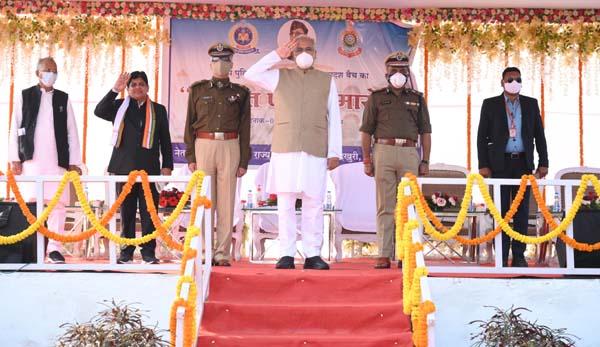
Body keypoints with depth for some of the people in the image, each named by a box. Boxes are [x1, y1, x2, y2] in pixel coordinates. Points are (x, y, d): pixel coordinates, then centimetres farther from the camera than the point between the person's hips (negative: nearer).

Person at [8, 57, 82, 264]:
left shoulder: (63, 99, 13)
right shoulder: (24, 96, 10)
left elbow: (72, 132, 10)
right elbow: (15, 129, 7)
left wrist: (74, 162, 3)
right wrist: (14, 158, -1)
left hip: (57, 160, 1)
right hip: (31, 159, -1)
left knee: (58, 203, -5)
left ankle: (54, 248, -2)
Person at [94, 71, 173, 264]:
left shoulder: (158, 110, 13)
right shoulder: (120, 107, 11)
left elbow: (165, 140, 12)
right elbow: (99, 111, -7)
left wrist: (167, 165, 4)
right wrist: (115, 90, -11)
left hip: (149, 168, 0)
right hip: (124, 167, 0)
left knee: (149, 212, -2)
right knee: (126, 212, 4)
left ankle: (148, 252, 3)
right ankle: (126, 252, 11)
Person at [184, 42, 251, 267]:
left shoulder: (240, 93, 11)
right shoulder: (197, 90, 10)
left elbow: (244, 129, 9)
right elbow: (190, 124, 8)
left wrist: (244, 161, 3)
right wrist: (190, 156, 0)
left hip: (230, 147, 0)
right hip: (203, 145, 0)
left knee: (226, 202, -1)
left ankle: (222, 254, 3)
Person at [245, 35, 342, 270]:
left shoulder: (327, 81, 15)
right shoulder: (280, 76, 16)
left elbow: (334, 119, 10)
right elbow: (251, 75, 2)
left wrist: (334, 152, 2)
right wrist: (277, 55, 4)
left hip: (316, 151, 0)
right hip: (285, 149, 0)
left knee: (314, 204, -1)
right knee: (285, 203, -1)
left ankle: (312, 255, 5)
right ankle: (287, 254, 3)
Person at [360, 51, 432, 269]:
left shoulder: (417, 99, 16)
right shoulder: (377, 98, 12)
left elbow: (425, 132, 15)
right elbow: (366, 131, 9)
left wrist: (425, 161, 6)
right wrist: (366, 159, 0)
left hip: (409, 153, 2)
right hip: (384, 151, -1)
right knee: (385, 206, -3)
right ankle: (384, 255, -2)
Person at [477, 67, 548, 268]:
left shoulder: (531, 104, 9)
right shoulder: (490, 104, 4)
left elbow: (539, 135, 10)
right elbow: (482, 136, 2)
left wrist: (543, 162, 3)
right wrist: (483, 165, -6)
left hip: (523, 163, 2)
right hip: (500, 163, -2)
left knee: (522, 210, 2)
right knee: (501, 210, 0)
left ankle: (519, 256, 7)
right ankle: (502, 257, 3)